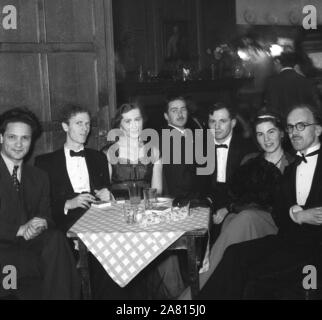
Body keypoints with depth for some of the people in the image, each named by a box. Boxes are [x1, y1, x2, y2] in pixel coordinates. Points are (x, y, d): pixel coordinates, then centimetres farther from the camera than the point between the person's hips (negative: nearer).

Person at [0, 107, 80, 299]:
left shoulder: (39, 177, 16)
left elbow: (47, 216, 11)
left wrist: (40, 225, -13)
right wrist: (20, 229, -19)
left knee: (55, 239, -27)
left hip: (29, 244, 5)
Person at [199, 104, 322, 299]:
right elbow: (278, 214, 12)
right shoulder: (291, 168, 21)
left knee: (258, 275, -27)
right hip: (288, 240, 6)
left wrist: (296, 214, -19)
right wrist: (298, 215, -10)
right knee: (235, 254, -18)